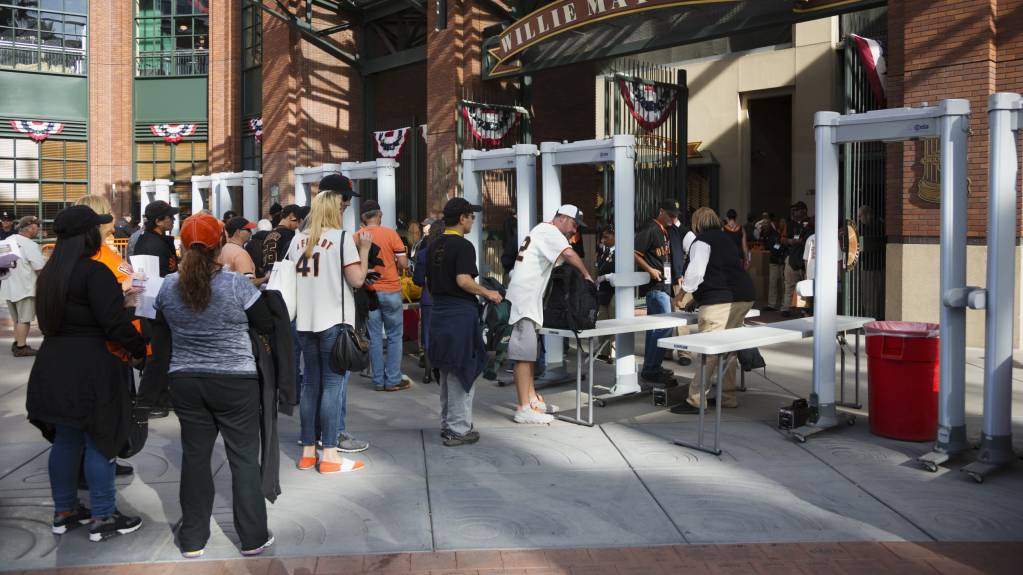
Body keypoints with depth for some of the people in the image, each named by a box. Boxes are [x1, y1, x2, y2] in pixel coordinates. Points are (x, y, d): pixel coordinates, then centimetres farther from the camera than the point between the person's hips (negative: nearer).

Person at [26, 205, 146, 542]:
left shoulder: (50, 273, 11)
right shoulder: (94, 272, -16)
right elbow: (115, 323, -21)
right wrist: (139, 349, -6)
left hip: (54, 364, 9)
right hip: (89, 368, -9)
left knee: (65, 440, 17)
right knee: (100, 440, 0)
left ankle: (64, 511, 27)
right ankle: (102, 518, 8)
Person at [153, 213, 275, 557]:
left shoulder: (168, 286, -2)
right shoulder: (237, 284, -13)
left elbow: (161, 328, 14)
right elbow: (267, 326, -5)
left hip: (185, 381, 4)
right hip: (235, 382, -3)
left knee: (195, 455, 12)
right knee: (244, 458, 6)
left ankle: (193, 539, 21)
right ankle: (253, 538, 14)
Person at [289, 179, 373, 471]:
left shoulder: (297, 239, 9)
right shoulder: (343, 238, -9)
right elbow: (357, 280, -11)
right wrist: (364, 248, -1)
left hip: (305, 321, 6)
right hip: (333, 321, -6)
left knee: (311, 383, 12)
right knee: (333, 384, -1)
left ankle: (308, 451, 17)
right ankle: (329, 455, 2)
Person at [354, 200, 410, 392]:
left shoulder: (356, 237, -2)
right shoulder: (390, 234, -8)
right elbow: (403, 263, -8)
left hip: (368, 291, 3)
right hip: (390, 290, -2)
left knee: (374, 337, 9)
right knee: (394, 336, 7)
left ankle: (378, 381, 13)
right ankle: (393, 380, 8)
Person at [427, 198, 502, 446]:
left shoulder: (435, 246, 12)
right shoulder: (463, 246, -13)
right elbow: (463, 280, -24)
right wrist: (487, 293, -12)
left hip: (440, 311, 8)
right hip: (461, 313, -8)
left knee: (446, 371, 17)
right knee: (462, 371, -1)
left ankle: (447, 423, 27)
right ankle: (458, 430, 3)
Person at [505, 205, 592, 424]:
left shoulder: (543, 231, 22)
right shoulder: (549, 231, -10)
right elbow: (569, 253, -27)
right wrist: (587, 275, -15)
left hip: (529, 300, 11)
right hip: (524, 299, -11)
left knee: (530, 351, 16)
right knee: (525, 353, -11)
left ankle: (531, 398, 25)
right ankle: (524, 409, -10)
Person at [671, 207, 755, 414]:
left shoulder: (702, 241, -2)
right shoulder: (726, 239, 23)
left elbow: (695, 272, -12)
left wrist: (687, 288, 7)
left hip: (719, 301, -9)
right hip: (744, 297, 9)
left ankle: (695, 401, -7)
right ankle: (728, 396, 21)